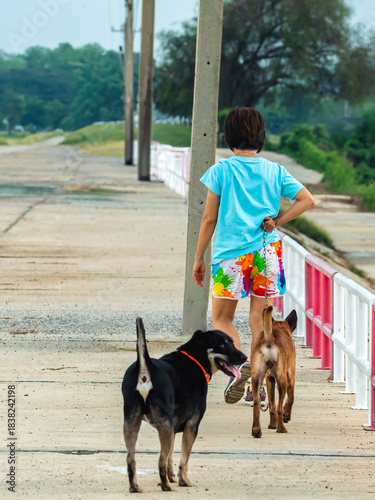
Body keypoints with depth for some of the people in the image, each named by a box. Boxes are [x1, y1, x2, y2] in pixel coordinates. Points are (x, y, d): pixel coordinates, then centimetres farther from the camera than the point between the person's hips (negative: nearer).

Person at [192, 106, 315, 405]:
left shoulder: (221, 171, -3)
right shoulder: (275, 172, 5)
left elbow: (209, 219, -2)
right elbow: (307, 200, 1)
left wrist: (199, 258, 7)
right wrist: (276, 222, 2)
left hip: (231, 252, -3)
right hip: (266, 252, 3)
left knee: (221, 318, 9)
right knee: (259, 320, 10)